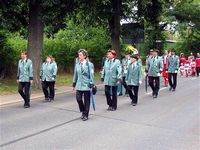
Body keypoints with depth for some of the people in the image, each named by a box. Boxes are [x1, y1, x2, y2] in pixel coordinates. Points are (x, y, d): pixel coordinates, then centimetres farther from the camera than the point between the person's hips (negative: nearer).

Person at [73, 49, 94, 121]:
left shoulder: (89, 64, -9)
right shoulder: (77, 64, 3)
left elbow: (91, 75, -8)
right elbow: (75, 74, 12)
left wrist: (91, 85, -10)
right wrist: (74, 84, 14)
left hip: (86, 85, -3)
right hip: (79, 85, 4)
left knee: (86, 101, 5)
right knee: (78, 99, -3)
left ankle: (85, 115, 18)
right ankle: (83, 111, 22)